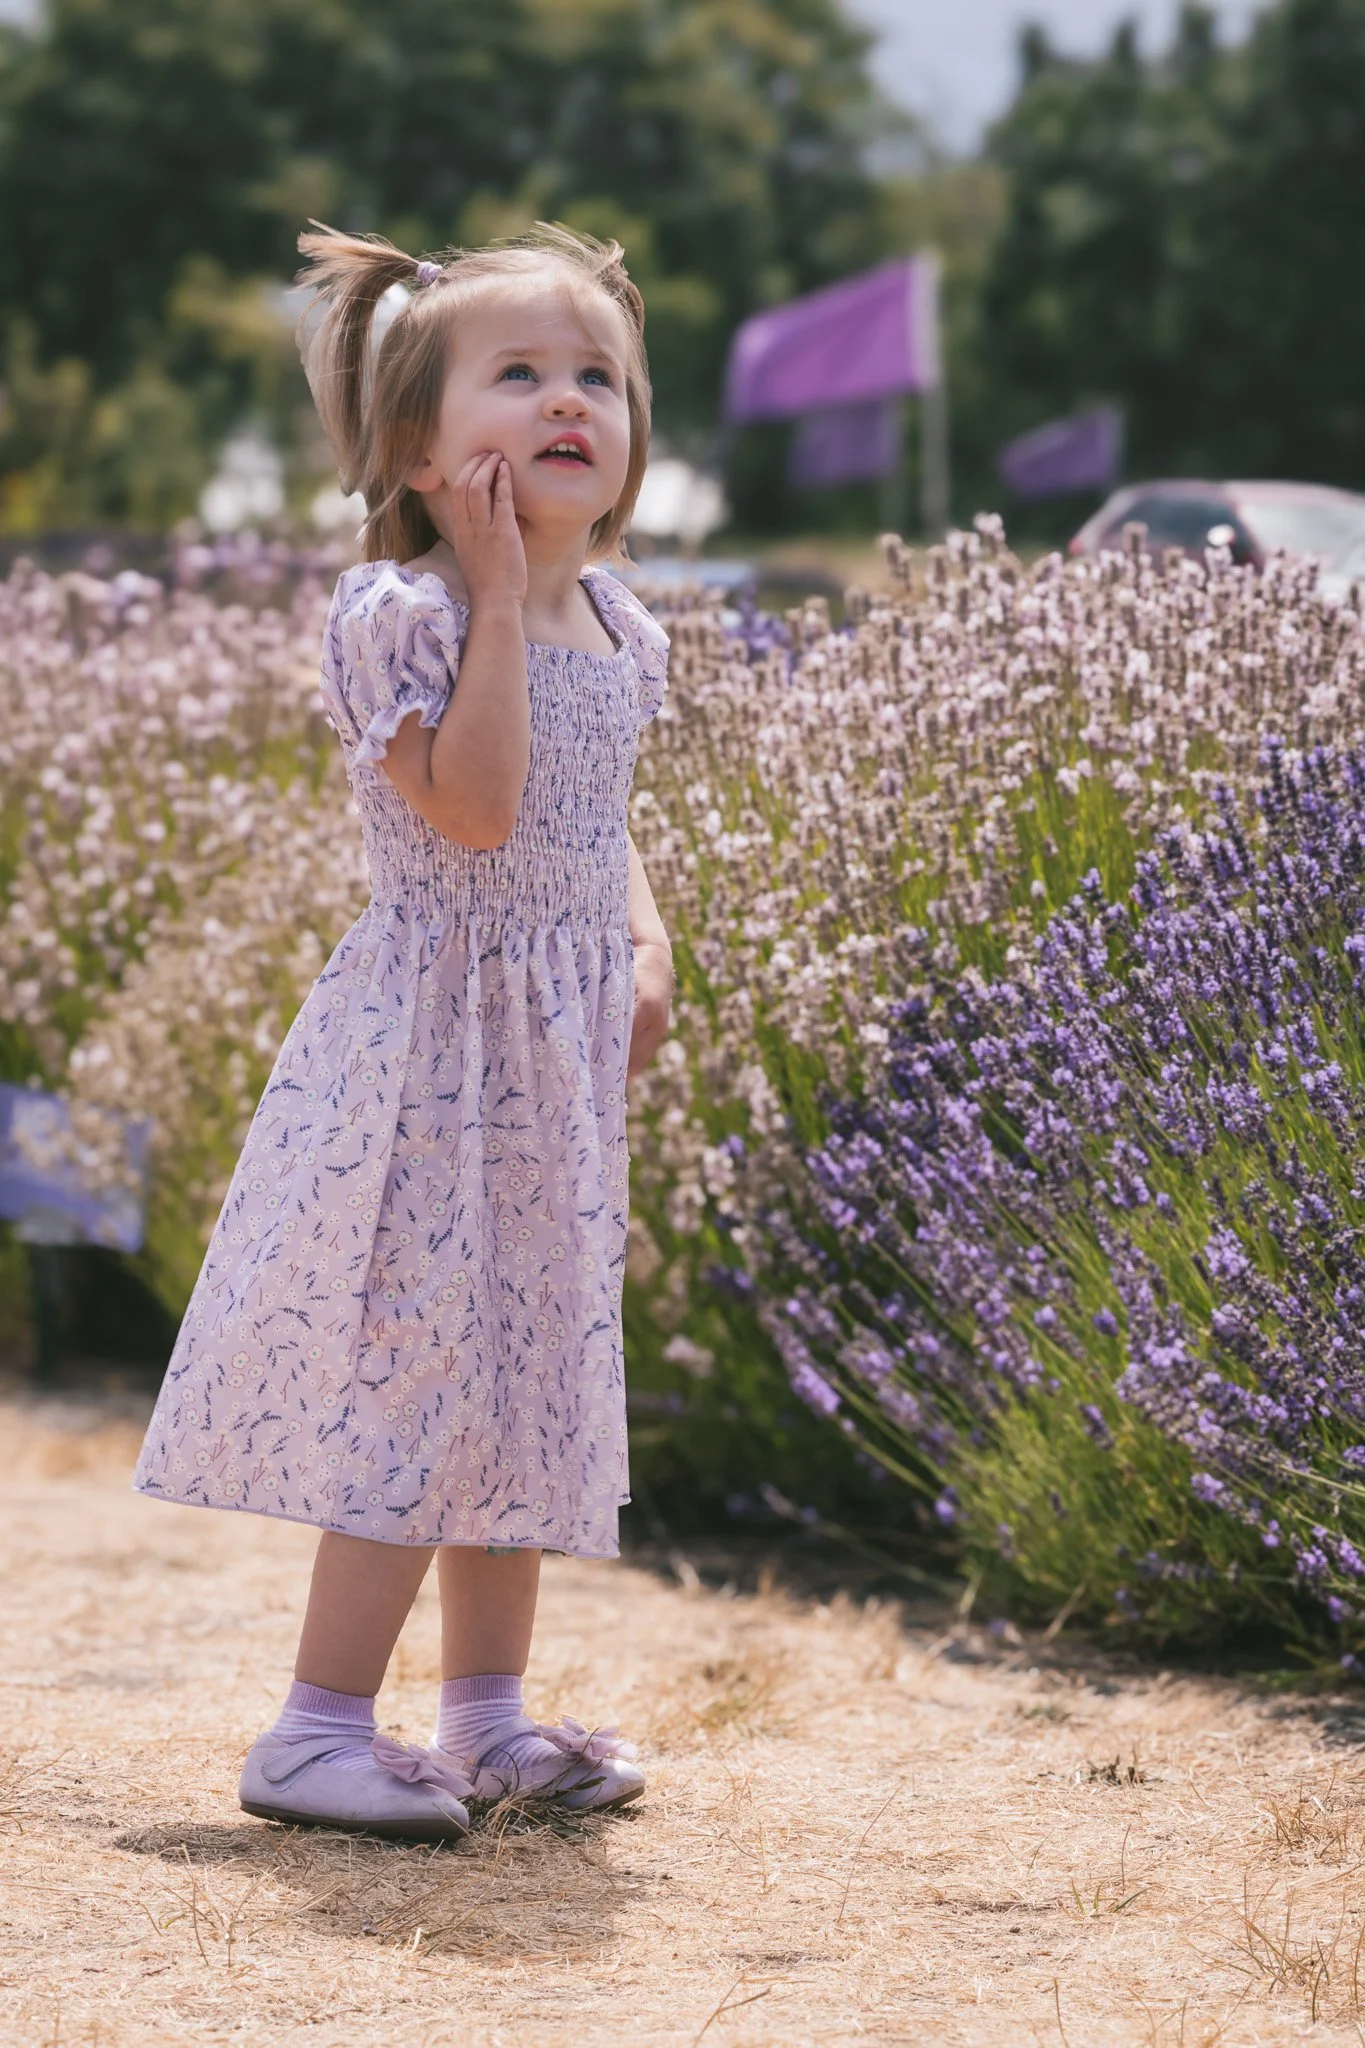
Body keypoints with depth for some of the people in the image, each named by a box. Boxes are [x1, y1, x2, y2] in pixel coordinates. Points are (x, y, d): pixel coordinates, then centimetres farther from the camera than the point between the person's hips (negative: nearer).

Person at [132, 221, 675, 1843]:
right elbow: (474, 809, -26)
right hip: (430, 1043, -8)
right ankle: (319, 1729, -3)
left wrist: (644, 940, 3)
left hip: (559, 1050, 8)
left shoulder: (611, 623, 9)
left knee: (529, 1365, 13)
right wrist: (495, 598, -23)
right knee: (421, 1372, -10)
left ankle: (487, 1712, 24)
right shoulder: (398, 612, -15)